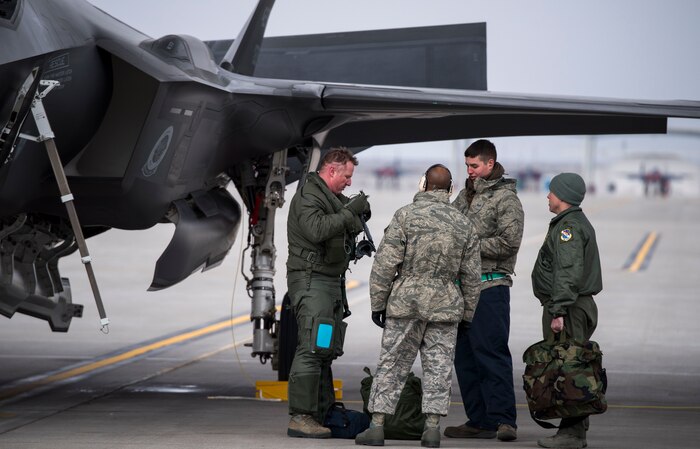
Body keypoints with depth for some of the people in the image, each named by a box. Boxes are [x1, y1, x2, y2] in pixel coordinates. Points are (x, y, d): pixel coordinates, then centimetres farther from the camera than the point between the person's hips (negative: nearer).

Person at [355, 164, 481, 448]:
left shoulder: (406, 216, -6)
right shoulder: (462, 223, 6)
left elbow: (385, 264, -8)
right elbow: (471, 275, 10)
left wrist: (377, 303, 0)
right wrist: (467, 314, 18)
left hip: (406, 300, -2)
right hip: (445, 306, 2)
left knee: (392, 365, 3)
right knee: (438, 368, 6)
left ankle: (377, 425, 2)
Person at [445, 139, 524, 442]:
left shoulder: (506, 198, -5)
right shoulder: (466, 195, 19)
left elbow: (509, 243, -14)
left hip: (490, 286, -8)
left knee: (491, 352, -12)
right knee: (465, 355, 8)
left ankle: (503, 419, -12)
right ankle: (479, 421, 13)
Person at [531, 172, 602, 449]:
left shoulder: (568, 226, -14)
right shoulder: (580, 223, 20)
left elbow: (568, 273, -23)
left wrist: (558, 311, -26)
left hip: (568, 310, -11)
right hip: (581, 306, 11)